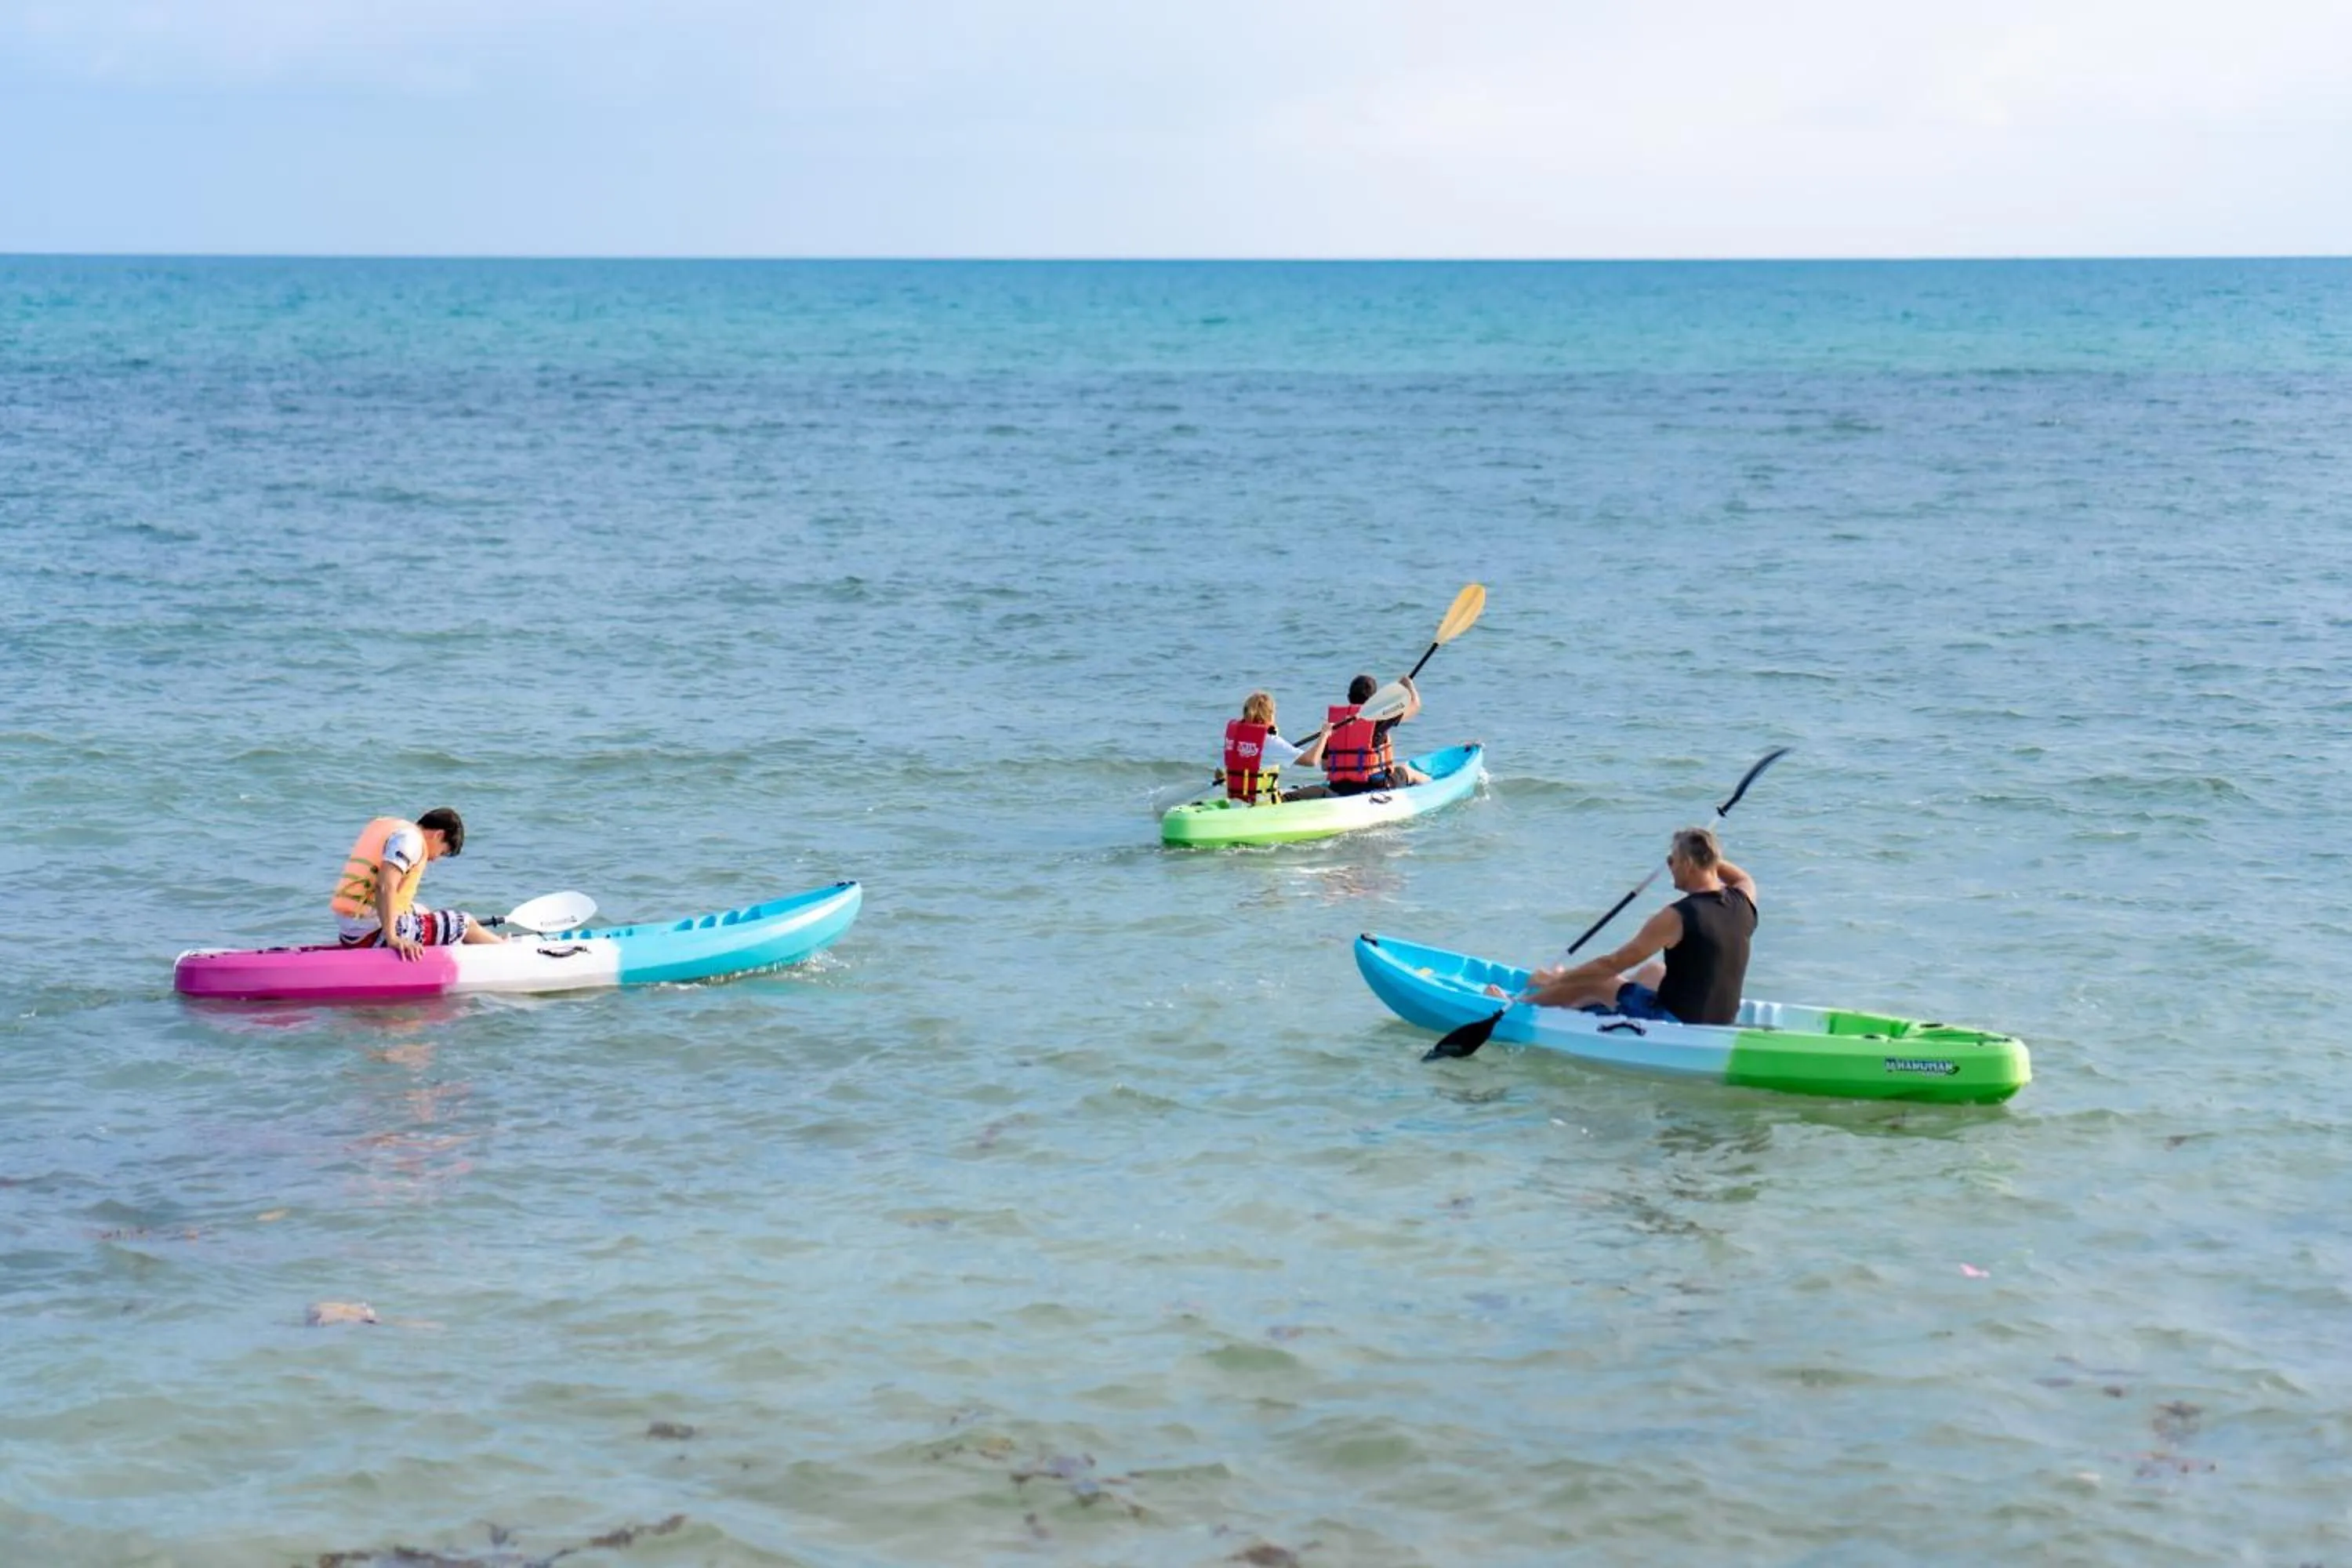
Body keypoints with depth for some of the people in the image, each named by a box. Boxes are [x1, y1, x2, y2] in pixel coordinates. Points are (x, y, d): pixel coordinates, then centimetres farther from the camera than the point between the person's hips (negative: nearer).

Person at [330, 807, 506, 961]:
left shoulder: (384, 825, 16)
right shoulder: (411, 837, -12)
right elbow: (385, 886, -26)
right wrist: (392, 938, -31)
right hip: (373, 933, -10)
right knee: (465, 924, 3)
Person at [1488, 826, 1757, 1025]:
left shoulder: (1677, 917, -21)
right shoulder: (1743, 903, -2)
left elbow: (1613, 963, -15)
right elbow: (1745, 880, 28)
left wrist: (1557, 981, -5)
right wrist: (1705, 853, 20)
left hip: (1673, 1023, -8)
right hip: (1719, 1024, 8)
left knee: (1596, 981, 12)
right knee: (1653, 971, 33)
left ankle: (1521, 1003, 34)